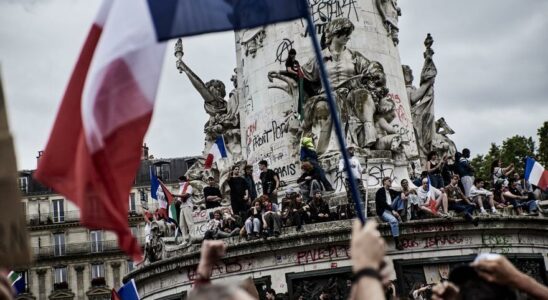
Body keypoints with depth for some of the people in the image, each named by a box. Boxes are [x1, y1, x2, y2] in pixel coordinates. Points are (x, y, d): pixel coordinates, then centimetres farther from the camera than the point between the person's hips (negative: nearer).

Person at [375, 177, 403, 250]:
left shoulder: (391, 191, 19)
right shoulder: (380, 191, -4)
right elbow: (383, 203, -16)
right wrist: (392, 211, -25)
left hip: (391, 210, 7)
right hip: (383, 211, -7)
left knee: (399, 196, -3)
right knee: (394, 220, -36)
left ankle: (400, 213, -18)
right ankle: (397, 243, -37)